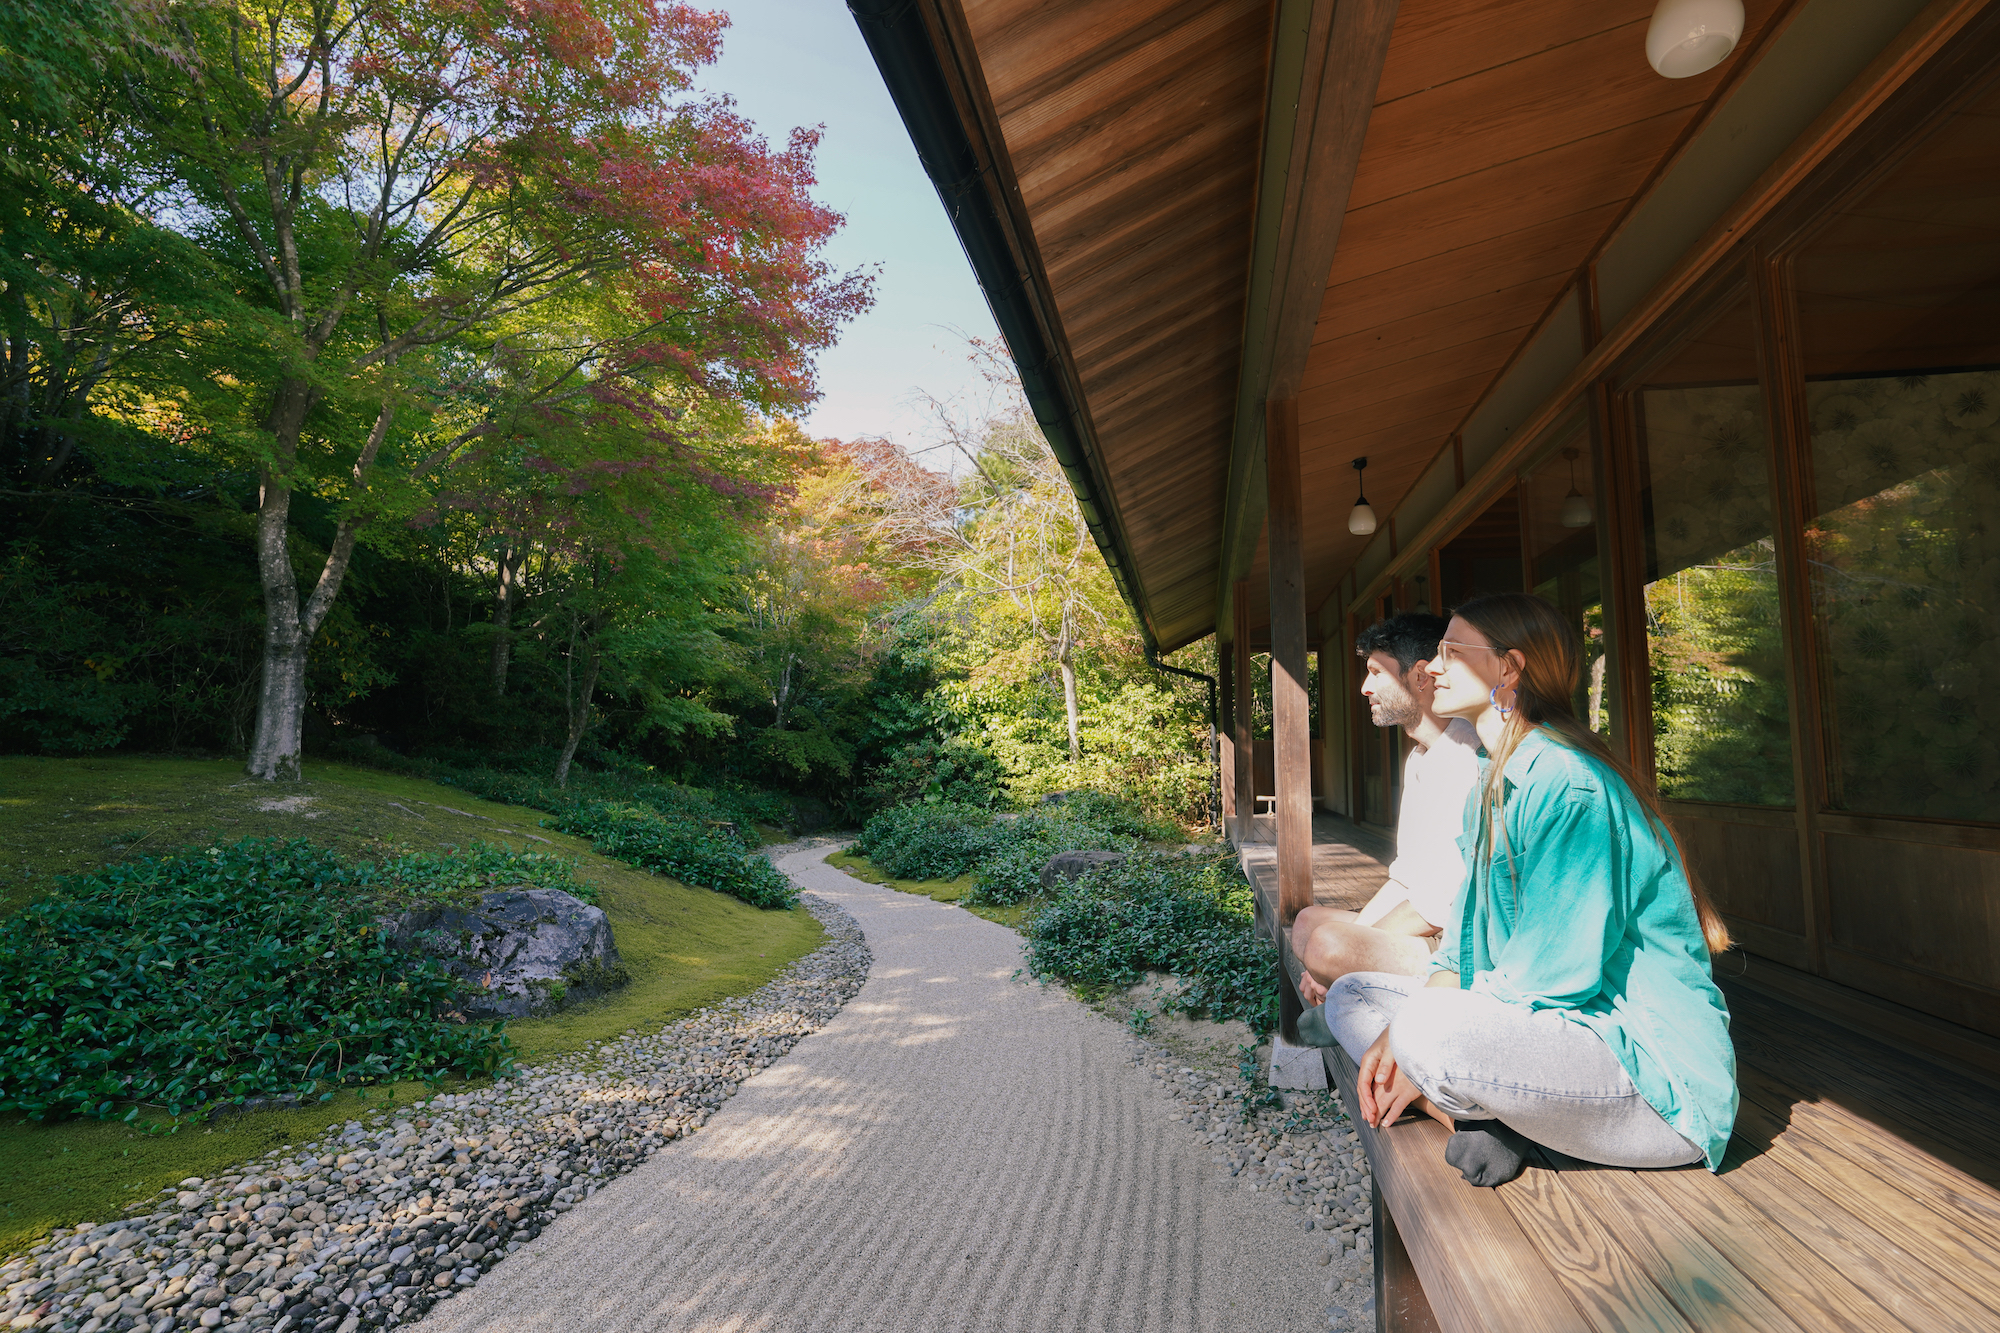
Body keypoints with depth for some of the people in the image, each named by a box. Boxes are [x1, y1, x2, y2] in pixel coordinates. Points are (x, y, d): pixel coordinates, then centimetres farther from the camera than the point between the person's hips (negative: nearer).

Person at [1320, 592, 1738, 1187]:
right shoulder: (1494, 783, 11)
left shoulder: (1566, 781, -21)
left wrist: (1418, 1050, -16)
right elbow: (1471, 926, 10)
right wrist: (1399, 1031, -6)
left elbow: (1554, 972, -24)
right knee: (1352, 996, 6)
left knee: (1432, 1030, -35)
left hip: (1658, 1087, -9)